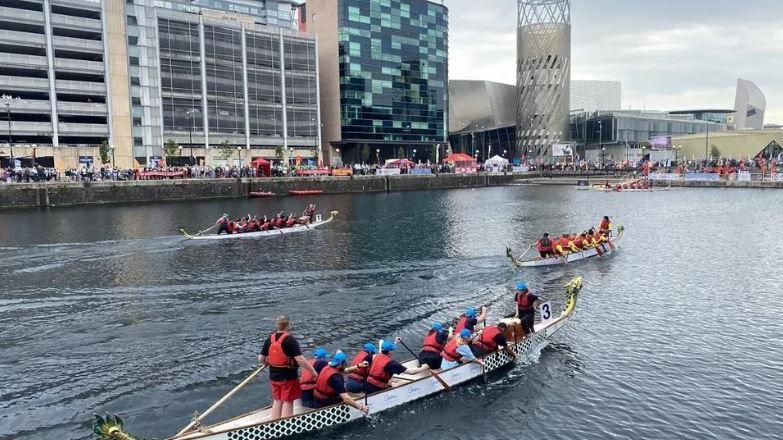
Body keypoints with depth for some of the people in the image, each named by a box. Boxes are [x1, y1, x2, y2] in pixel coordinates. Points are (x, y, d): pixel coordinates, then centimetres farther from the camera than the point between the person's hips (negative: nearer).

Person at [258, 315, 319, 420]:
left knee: (277, 401, 19)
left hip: (274, 376, 6)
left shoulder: (269, 339, -1)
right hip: (289, 376, -6)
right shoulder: (290, 340, -18)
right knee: (288, 402, 6)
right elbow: (300, 360, -24)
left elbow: (261, 359, 4)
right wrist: (313, 371, -17)